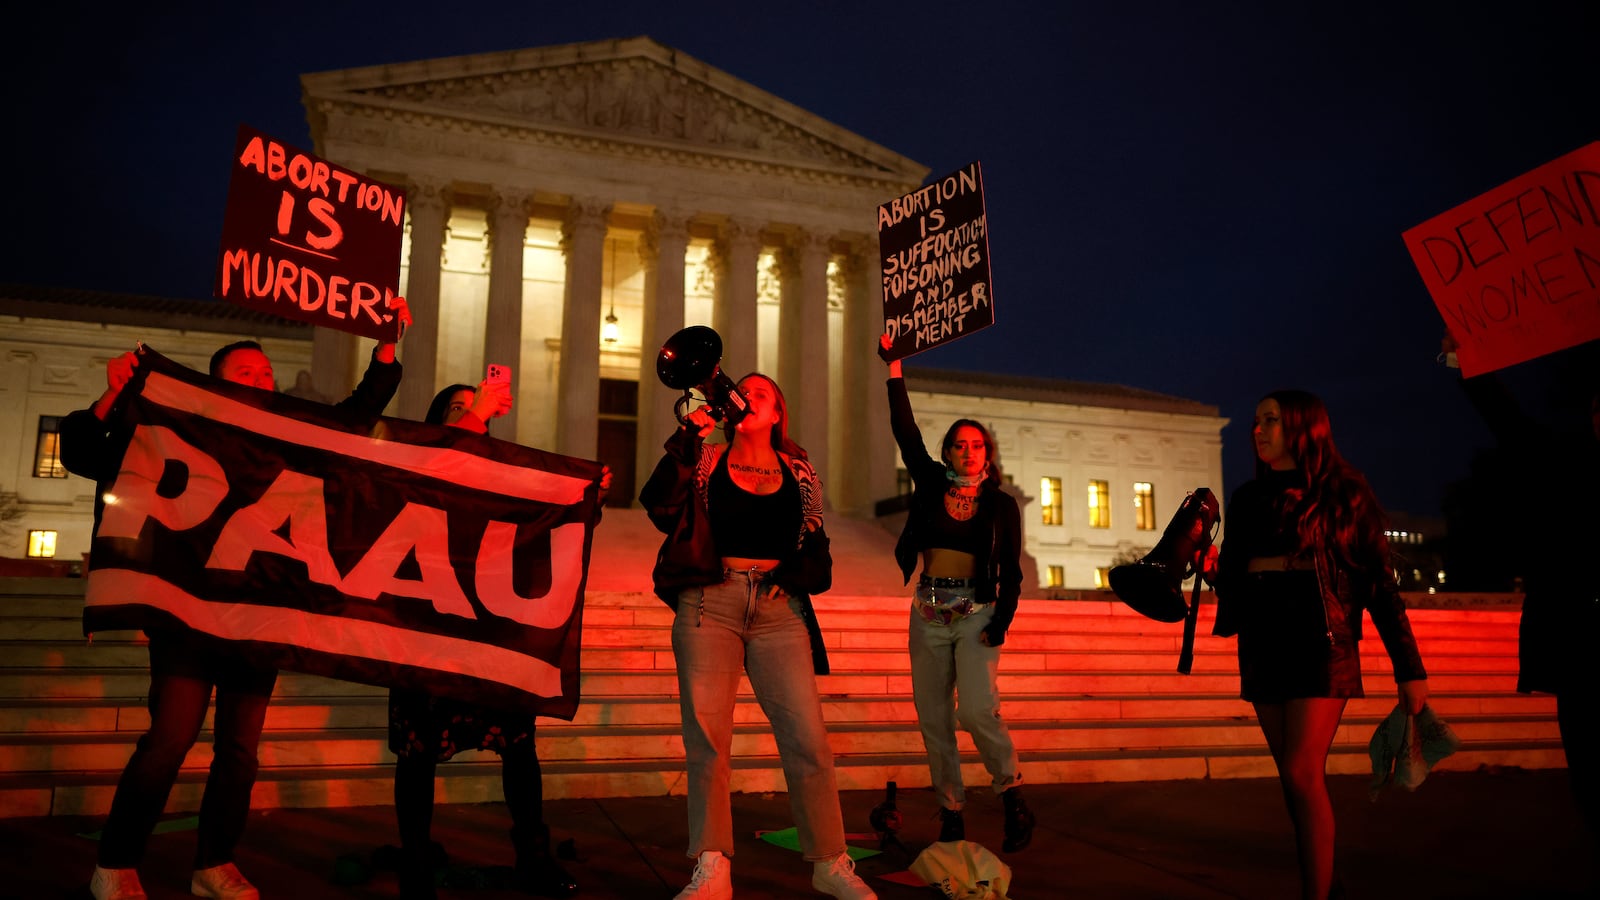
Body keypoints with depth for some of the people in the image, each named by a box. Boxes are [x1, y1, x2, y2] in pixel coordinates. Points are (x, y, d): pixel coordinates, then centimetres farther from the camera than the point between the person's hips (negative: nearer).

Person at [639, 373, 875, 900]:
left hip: (778, 608, 1)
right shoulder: (704, 462, 11)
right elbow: (660, 508, -6)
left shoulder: (799, 475, 16)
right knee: (706, 737, -3)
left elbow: (816, 547, 19)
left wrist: (801, 570, -2)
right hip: (709, 602, -1)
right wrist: (687, 439, -9)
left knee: (808, 738, -5)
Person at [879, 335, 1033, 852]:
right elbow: (905, 431, 1)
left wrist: (1002, 619, -11)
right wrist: (895, 372, -3)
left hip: (977, 612, -3)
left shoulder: (1001, 504, 5)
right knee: (933, 720, 2)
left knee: (977, 709, -20)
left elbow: (1012, 571, 3)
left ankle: (1012, 793, 2)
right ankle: (951, 815, 12)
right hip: (929, 610, 3)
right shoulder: (930, 485, 8)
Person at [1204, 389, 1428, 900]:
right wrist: (1211, 567, -7)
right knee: (1298, 779, 9)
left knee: (1301, 773, -13)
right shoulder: (1248, 499, 11)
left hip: (1319, 645, -5)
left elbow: (1378, 583, -3)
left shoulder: (1341, 493, -1)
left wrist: (1410, 668, -6)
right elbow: (1234, 580, 15)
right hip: (1261, 648, 5)